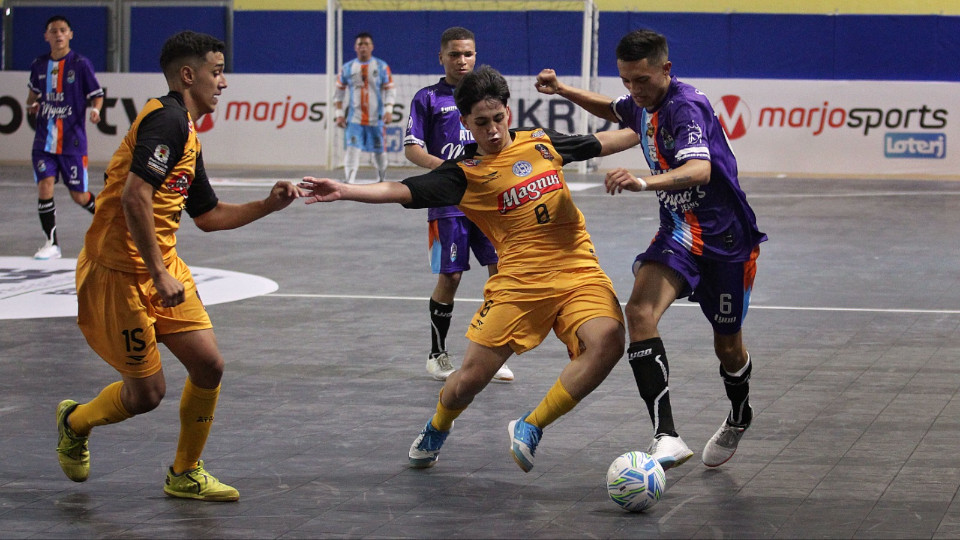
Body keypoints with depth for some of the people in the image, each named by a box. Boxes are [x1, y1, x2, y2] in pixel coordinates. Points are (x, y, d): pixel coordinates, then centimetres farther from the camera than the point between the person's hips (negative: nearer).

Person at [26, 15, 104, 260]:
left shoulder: (80, 64, -6)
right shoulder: (39, 65, 5)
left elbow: (97, 94, -1)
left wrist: (95, 110, -22)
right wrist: (31, 105, 3)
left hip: (72, 141, -3)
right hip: (44, 140, 3)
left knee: (79, 196, 4)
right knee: (44, 186, -13)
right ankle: (51, 244, -3)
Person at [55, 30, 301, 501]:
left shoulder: (187, 135, 15)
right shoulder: (167, 119, -17)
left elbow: (208, 216, 24)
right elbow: (134, 196, -28)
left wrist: (268, 205, 13)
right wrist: (158, 274, -27)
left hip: (163, 268, 9)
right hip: (120, 273, -9)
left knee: (208, 364, 0)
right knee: (146, 393, -2)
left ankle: (185, 475, 17)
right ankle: (74, 422, 29)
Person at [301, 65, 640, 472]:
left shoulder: (541, 142, 11)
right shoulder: (464, 172, 0)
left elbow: (601, 143, 26)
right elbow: (403, 191, -10)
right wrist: (343, 191, -21)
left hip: (579, 273, 2)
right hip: (519, 282, -2)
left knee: (607, 341, -27)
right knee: (471, 377, -5)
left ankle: (530, 428, -9)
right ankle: (436, 430, 34)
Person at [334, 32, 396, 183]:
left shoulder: (382, 67, 1)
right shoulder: (347, 68, 5)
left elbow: (390, 90, 0)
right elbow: (339, 92, 9)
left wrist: (389, 110, -13)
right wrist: (339, 114, 2)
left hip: (376, 118, 0)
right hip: (354, 118, 0)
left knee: (379, 150, 9)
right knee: (351, 149, -14)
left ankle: (382, 179, 32)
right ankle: (349, 181, -17)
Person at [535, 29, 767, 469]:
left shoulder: (686, 106, -23)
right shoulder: (644, 103, 3)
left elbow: (699, 169, -41)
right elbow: (611, 110, 29)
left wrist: (645, 182, -58)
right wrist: (563, 91, 15)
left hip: (726, 238, -6)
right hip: (678, 230, 6)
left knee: (727, 346, 9)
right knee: (640, 312, -22)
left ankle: (738, 419, 44)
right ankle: (666, 437, -30)